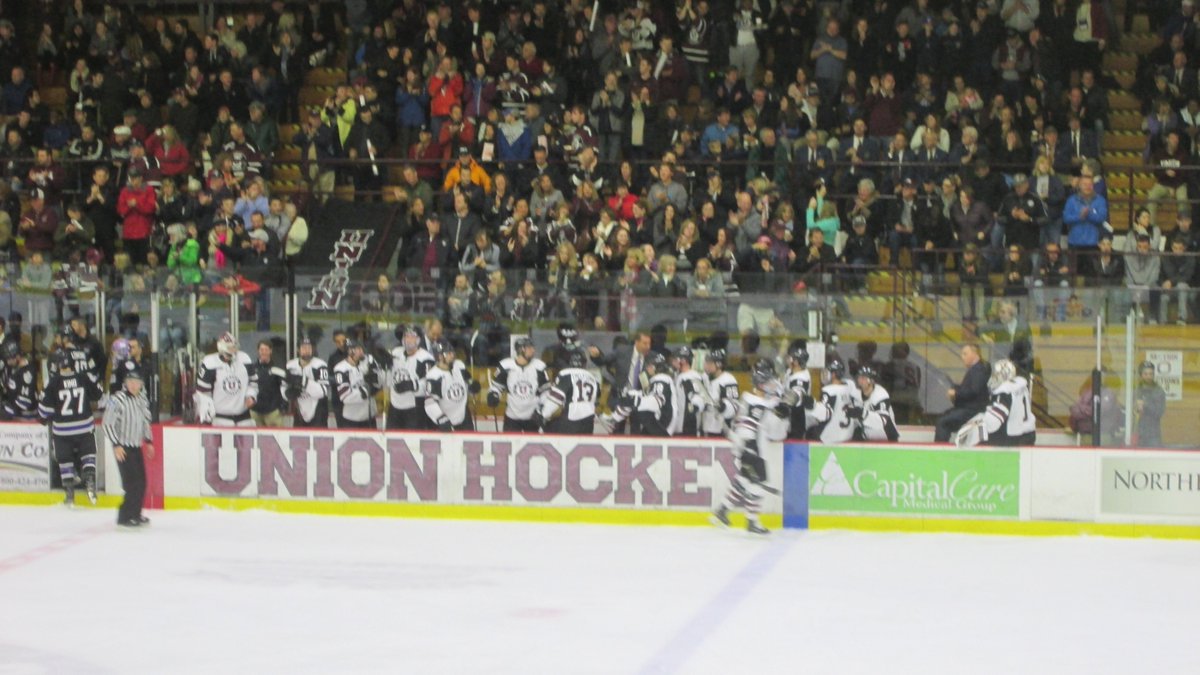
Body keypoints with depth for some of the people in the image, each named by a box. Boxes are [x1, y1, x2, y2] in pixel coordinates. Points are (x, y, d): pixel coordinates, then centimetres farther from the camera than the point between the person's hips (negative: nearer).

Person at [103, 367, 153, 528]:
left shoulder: (142, 398, 7)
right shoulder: (118, 399, -17)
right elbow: (107, 423, -16)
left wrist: (148, 441, 21)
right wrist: (116, 445, -19)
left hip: (137, 446, 8)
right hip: (123, 448, -8)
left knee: (141, 483, 10)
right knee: (133, 483, -11)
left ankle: (135, 514, 24)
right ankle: (125, 517, -3)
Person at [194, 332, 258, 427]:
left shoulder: (244, 359, -1)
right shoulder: (209, 364, -13)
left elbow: (253, 380, 15)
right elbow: (203, 393, -10)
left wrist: (250, 395, -4)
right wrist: (205, 418, -14)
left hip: (243, 416, 4)